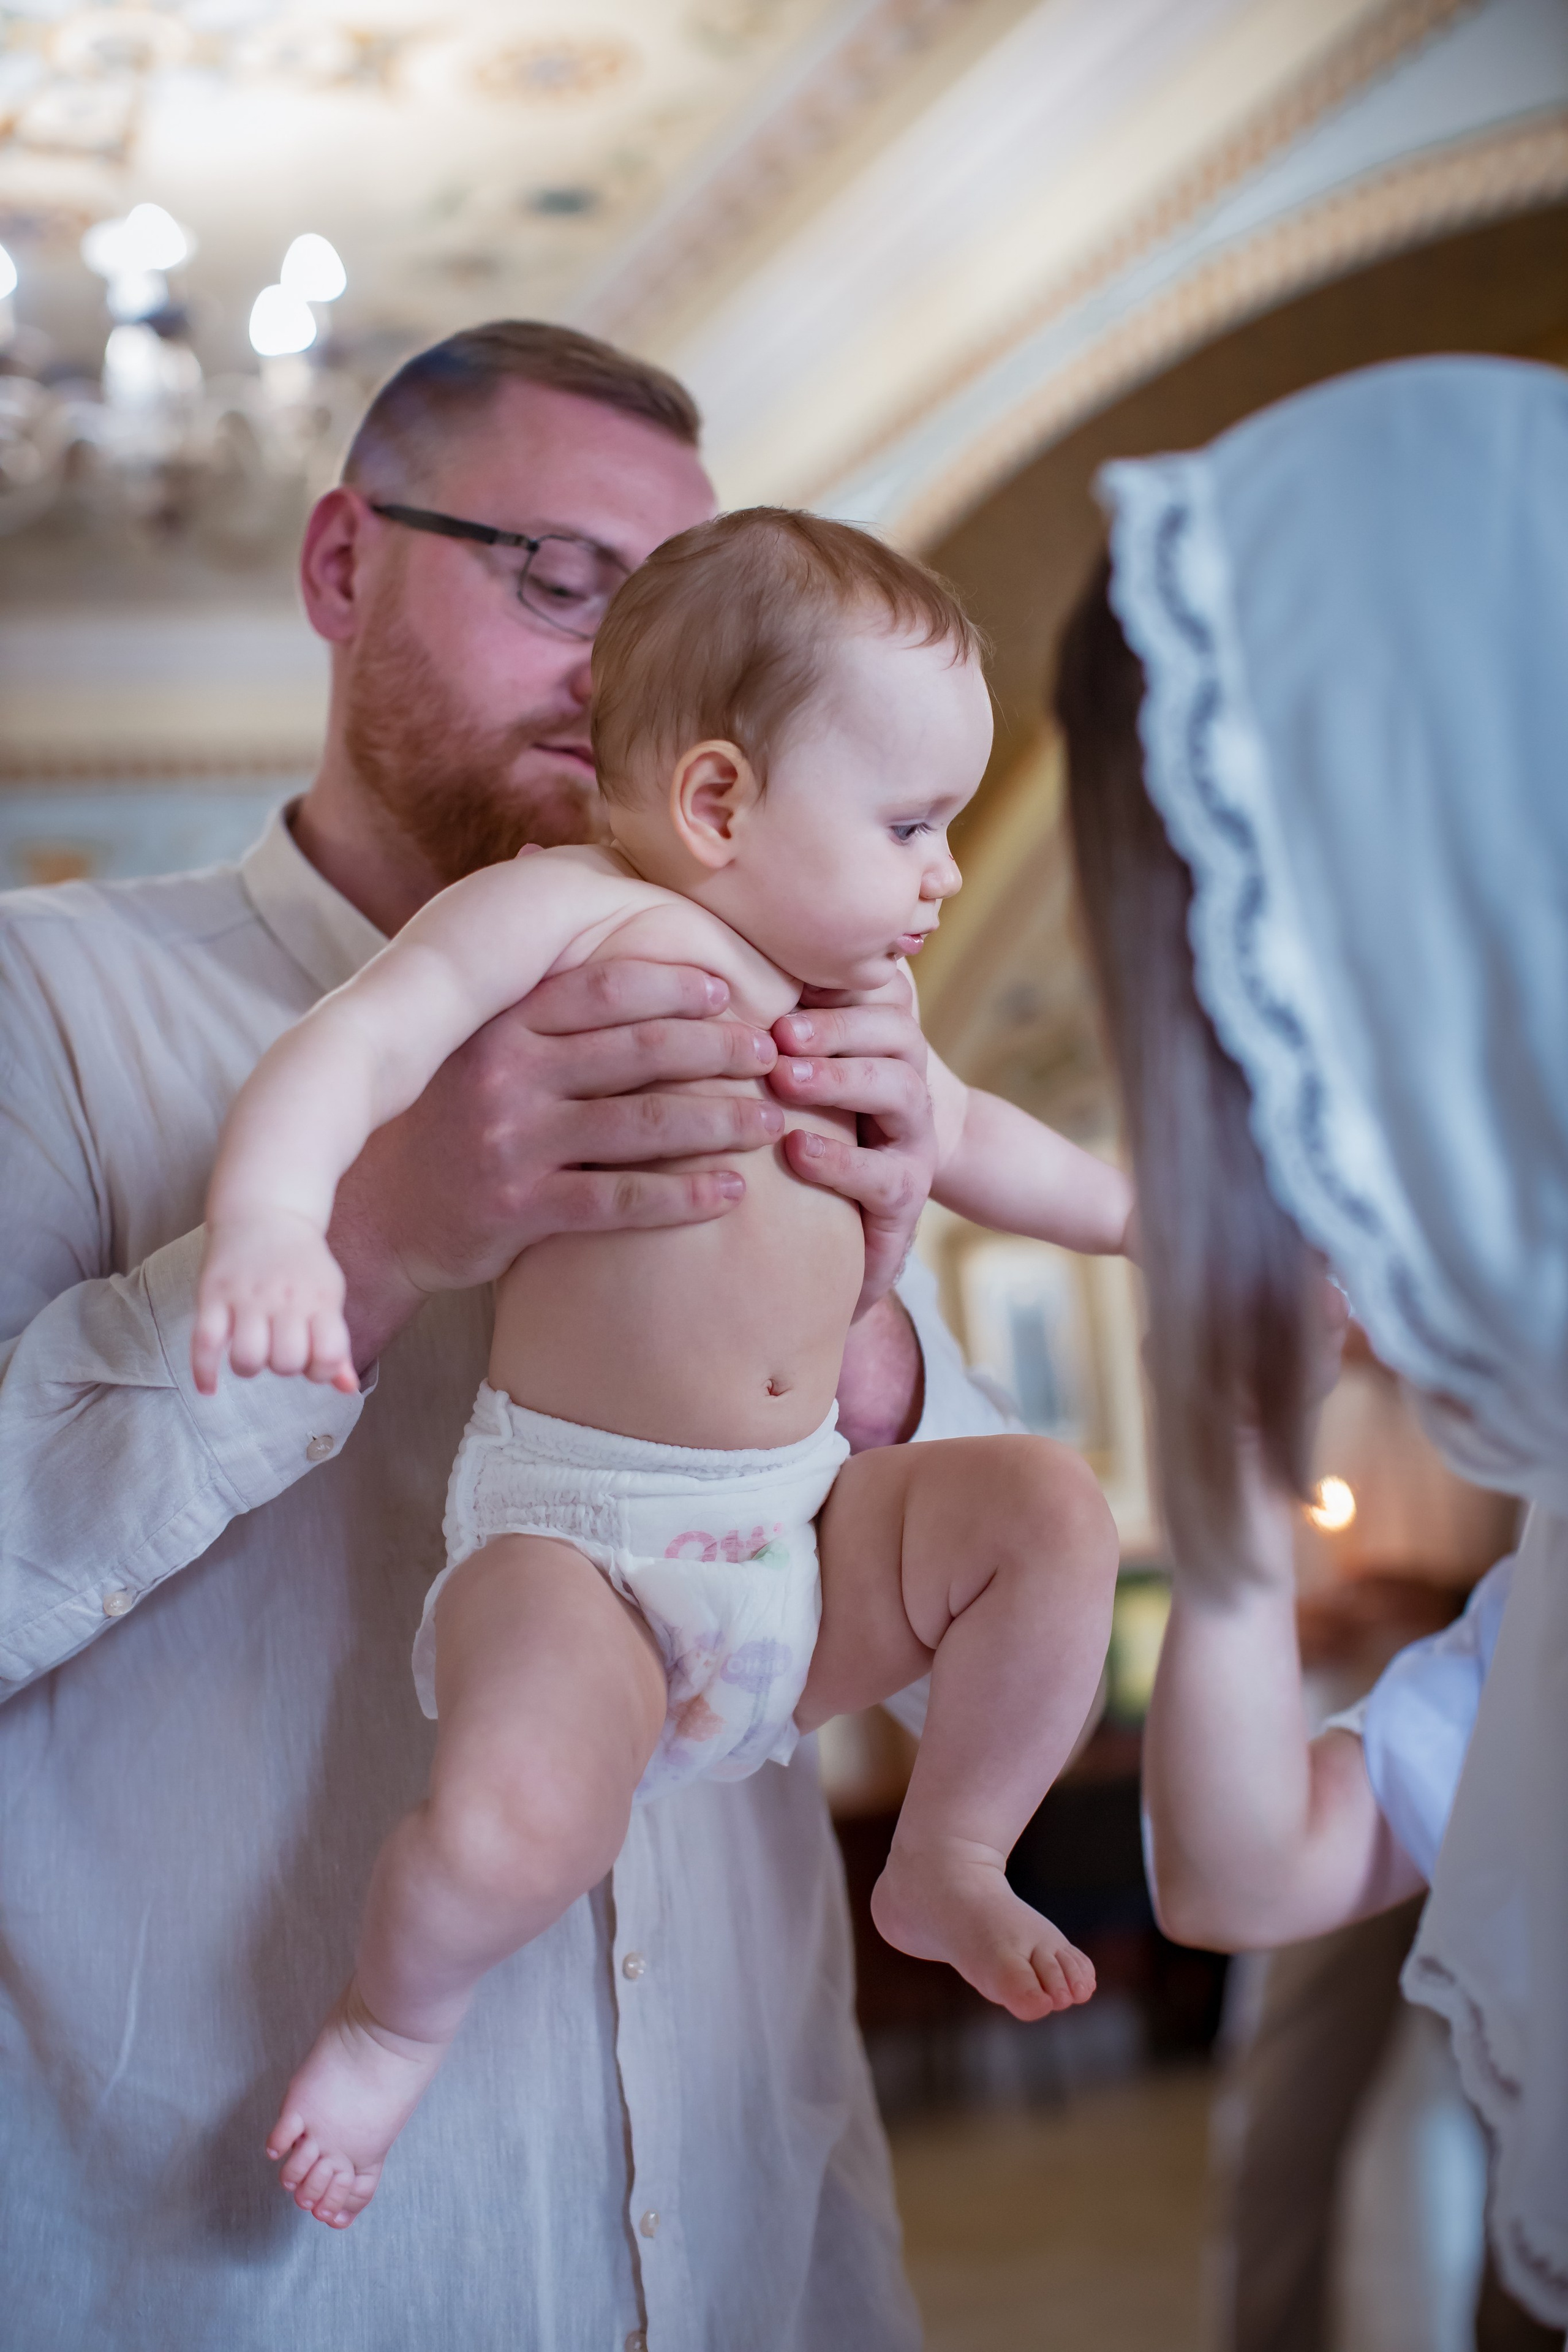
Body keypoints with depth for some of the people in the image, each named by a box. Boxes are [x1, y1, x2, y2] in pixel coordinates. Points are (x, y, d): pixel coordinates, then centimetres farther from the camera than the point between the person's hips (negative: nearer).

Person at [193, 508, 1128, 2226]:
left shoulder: (853, 996, 16)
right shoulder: (565, 913, -9)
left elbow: (970, 1136, 34)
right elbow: (358, 1043, -22)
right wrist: (270, 1223, -40)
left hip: (808, 1535, 7)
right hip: (570, 1535, -7)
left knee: (1051, 1509, -11)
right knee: (524, 1820, -32)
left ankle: (947, 1870, 13)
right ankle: (397, 2011, 5)